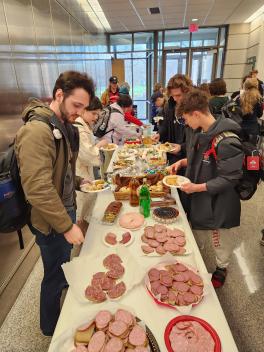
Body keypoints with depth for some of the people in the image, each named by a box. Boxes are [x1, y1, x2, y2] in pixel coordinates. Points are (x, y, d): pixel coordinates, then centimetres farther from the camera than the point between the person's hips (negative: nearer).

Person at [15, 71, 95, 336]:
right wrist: (66, 226, -24)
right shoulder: (37, 131, -26)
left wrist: (78, 182, 7)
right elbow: (38, 190, -29)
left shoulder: (63, 125, 4)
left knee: (64, 264, 29)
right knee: (55, 274, 14)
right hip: (51, 219, -7)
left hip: (66, 208, 8)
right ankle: (51, 327, 40)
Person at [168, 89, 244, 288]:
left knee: (221, 241, 17)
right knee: (196, 231, 27)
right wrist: (182, 162, -2)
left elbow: (230, 178, -25)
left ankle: (221, 269, 45)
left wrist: (198, 187, -25)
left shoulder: (227, 141, -28)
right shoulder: (199, 132, -1)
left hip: (219, 203, -7)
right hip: (198, 198, 8)